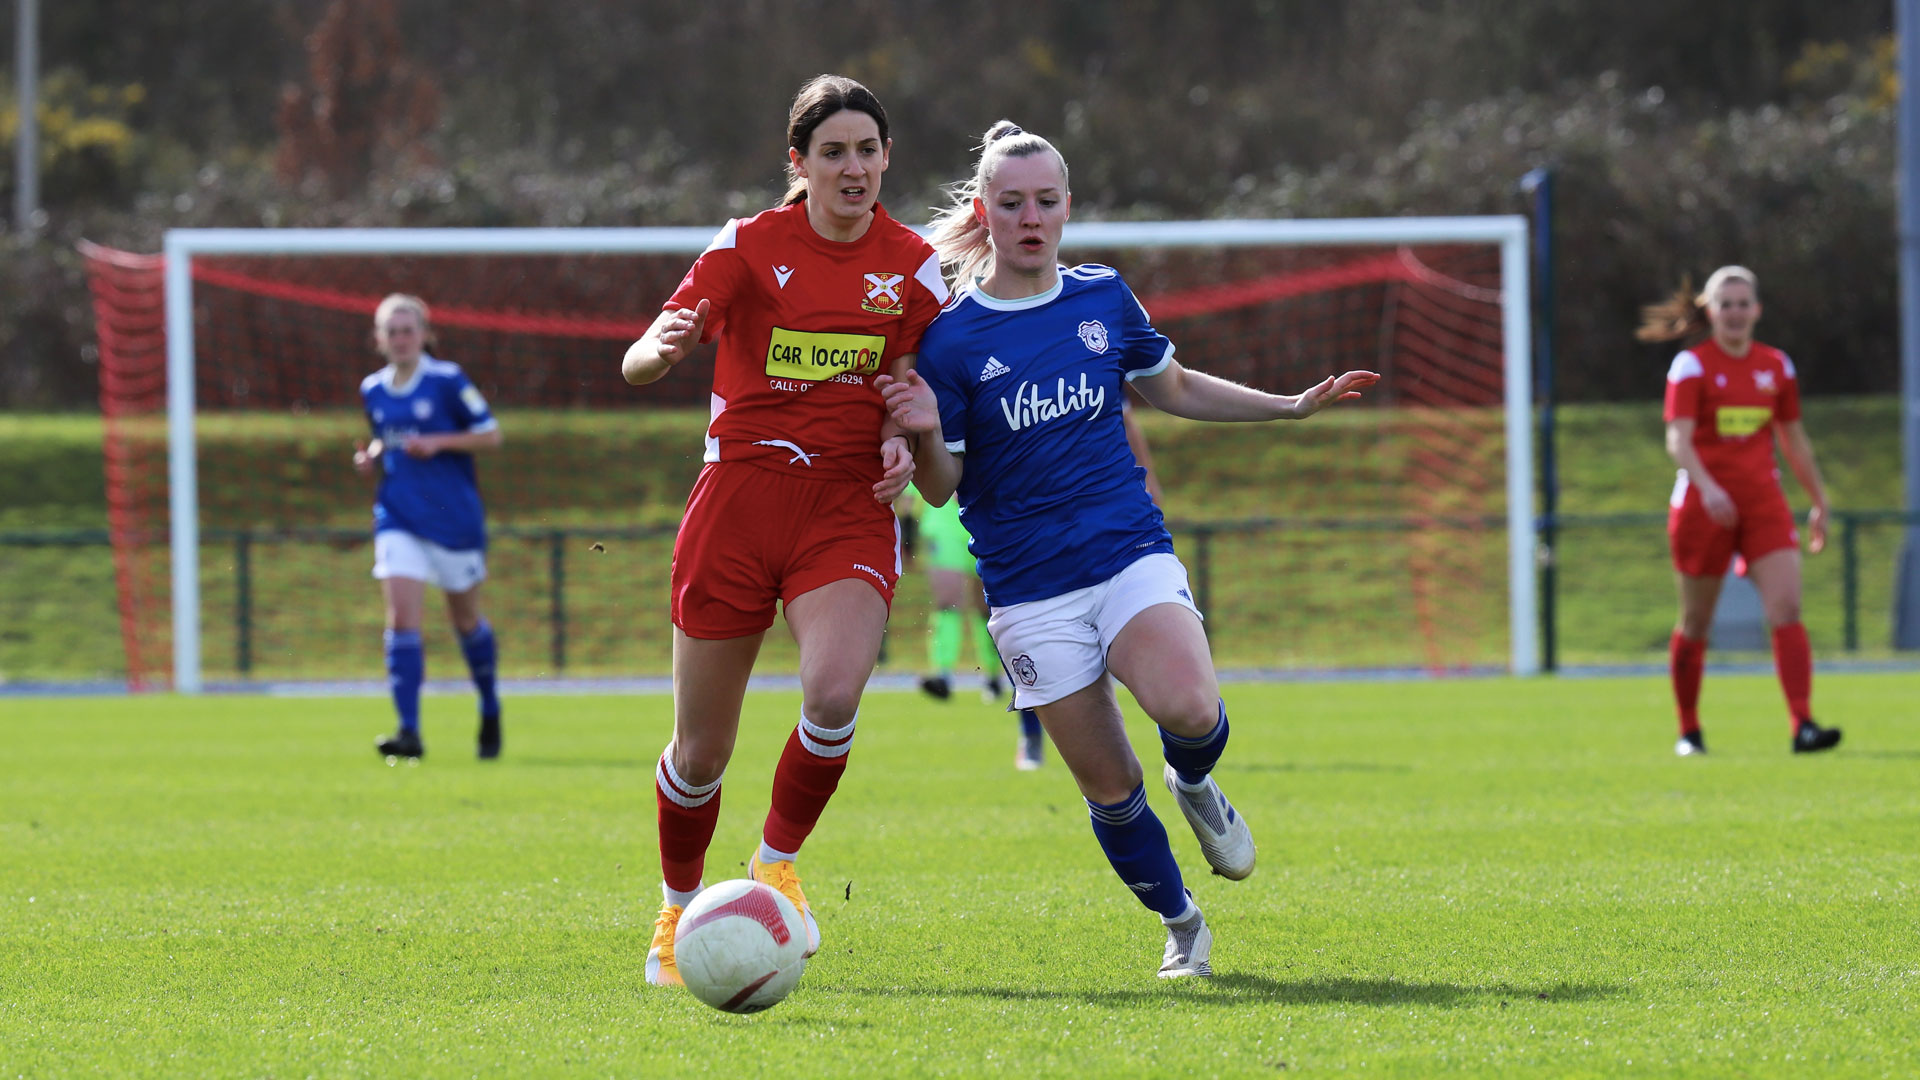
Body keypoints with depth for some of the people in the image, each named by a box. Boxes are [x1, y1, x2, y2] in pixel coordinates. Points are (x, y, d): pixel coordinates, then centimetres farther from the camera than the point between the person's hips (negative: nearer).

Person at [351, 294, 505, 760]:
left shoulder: (447, 381, -7)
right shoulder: (373, 390, 8)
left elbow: (491, 434, -6)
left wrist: (438, 442, -19)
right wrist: (371, 455, 1)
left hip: (454, 519, -3)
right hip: (398, 519, 3)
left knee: (466, 618, 11)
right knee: (401, 617, -14)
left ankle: (490, 712, 35)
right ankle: (409, 731, -19)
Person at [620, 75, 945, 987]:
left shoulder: (914, 267, 3)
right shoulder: (748, 247, -4)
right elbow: (639, 364, -12)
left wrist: (906, 440, -12)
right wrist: (658, 348, -36)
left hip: (849, 510, 1)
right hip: (739, 498, -1)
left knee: (834, 692, -27)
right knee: (701, 751, 3)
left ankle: (777, 863, -2)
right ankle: (679, 909, 29)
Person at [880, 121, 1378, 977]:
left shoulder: (1104, 299, 6)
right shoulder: (950, 339, -4)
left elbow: (1173, 389, 23)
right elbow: (941, 487, -3)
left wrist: (1296, 406, 19)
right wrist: (928, 434, -24)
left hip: (1132, 552, 1)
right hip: (1029, 591, -1)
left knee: (1189, 709, -27)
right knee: (1109, 789, -2)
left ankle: (1194, 781, 9)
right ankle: (1182, 924, 23)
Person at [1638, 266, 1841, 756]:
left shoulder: (1777, 366, 10)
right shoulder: (1692, 365, -4)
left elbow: (1794, 440, 19)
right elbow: (1678, 439, -15)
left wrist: (1819, 503, 19)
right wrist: (1706, 487, -31)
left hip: (1763, 502, 3)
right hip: (1704, 506, -3)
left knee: (1787, 610, -13)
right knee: (1696, 622, 5)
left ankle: (1803, 725, -19)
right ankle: (1688, 731, 20)